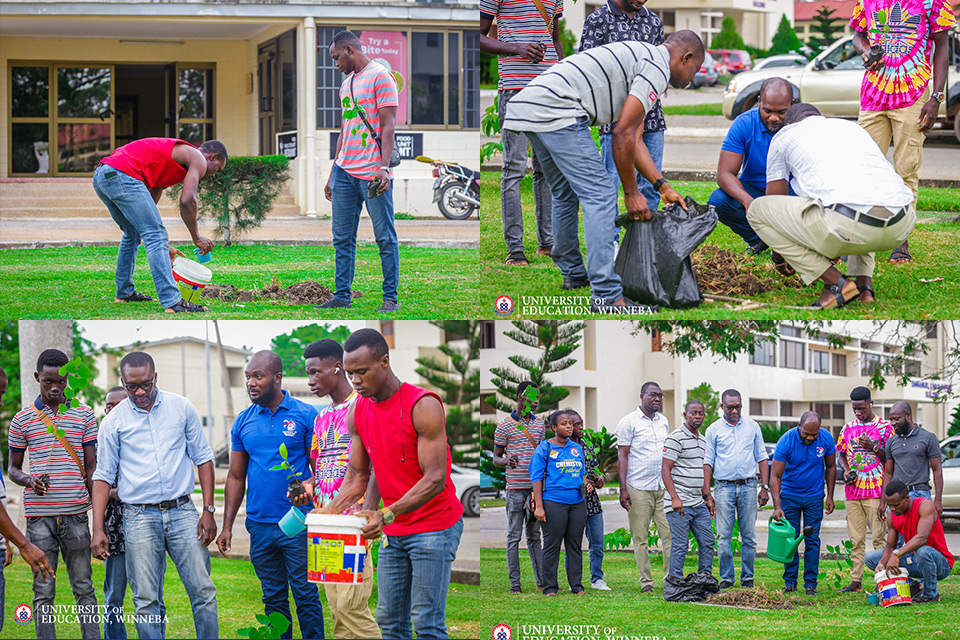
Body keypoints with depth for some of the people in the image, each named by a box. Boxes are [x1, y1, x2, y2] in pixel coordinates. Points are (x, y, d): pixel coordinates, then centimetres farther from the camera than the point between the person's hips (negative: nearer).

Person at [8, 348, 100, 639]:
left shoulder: (85, 415, 8)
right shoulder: (22, 420, 6)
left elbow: (92, 467, 10)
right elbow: (13, 468, 12)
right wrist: (29, 480, -11)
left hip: (76, 514, 1)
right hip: (39, 515, 0)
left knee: (84, 587, 4)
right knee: (43, 590, 1)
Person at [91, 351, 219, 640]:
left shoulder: (181, 408, 5)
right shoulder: (114, 422, 2)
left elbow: (203, 457, 10)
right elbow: (103, 475, 6)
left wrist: (208, 511, 2)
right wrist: (98, 529, -1)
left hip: (182, 513, 1)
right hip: (139, 517, -1)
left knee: (203, 591, -3)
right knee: (146, 600, -1)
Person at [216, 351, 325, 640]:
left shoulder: (305, 415, -2)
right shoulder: (243, 422, 9)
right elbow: (236, 477, 14)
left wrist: (308, 484, -24)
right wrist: (227, 526, 7)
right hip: (260, 526, 4)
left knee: (305, 595, -3)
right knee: (273, 598, 8)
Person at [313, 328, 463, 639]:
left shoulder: (423, 406, -18)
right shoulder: (357, 413, 4)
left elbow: (434, 480, -21)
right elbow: (357, 475, 10)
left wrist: (388, 514, -31)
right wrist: (330, 510, -8)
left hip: (434, 525, -7)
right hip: (393, 531, 7)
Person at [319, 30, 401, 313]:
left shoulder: (380, 77, -5)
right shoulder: (346, 83, 20)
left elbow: (388, 126, -11)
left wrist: (384, 167, -21)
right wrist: (333, 173, 21)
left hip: (372, 173, -8)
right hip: (345, 171, 8)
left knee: (385, 237, -3)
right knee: (342, 238, 7)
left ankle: (390, 298, 0)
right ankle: (342, 296, 11)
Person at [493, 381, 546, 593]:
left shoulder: (540, 423, 13)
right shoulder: (505, 426, -2)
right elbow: (496, 458, 2)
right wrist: (506, 461, -20)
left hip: (536, 486, 5)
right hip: (515, 487, -5)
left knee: (534, 536, 11)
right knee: (514, 536, -1)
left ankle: (542, 581, 11)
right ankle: (514, 584, 1)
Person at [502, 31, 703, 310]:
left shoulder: (640, 56, 28)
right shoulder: (658, 67, -3)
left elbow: (633, 138, 30)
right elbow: (622, 133, -9)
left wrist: (663, 187, 25)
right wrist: (631, 193, 0)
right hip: (556, 110, -10)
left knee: (565, 193, 26)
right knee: (599, 194, -9)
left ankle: (573, 272, 39)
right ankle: (607, 296, -14)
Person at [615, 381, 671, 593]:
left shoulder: (663, 421, 14)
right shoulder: (629, 422, -3)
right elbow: (622, 456, -5)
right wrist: (623, 489, -11)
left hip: (663, 487, 5)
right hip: (638, 488, -5)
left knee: (670, 533, -3)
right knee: (640, 537, 0)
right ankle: (646, 581, 5)